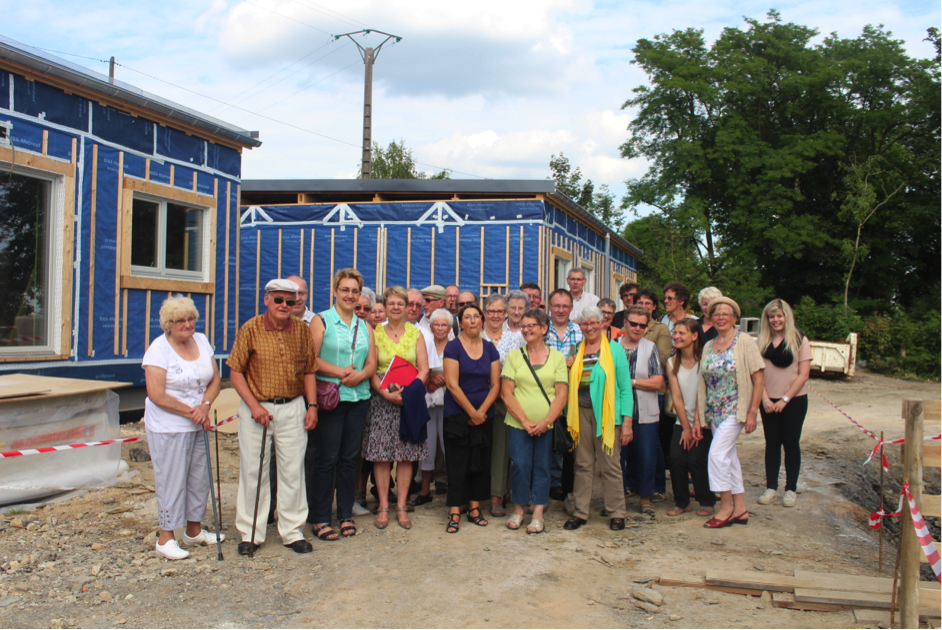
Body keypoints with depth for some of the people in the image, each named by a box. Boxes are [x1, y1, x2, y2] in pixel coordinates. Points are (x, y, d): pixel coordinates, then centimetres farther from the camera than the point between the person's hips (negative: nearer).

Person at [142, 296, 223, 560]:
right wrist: (191, 412, -14)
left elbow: (215, 380, 8)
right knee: (171, 480, -1)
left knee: (199, 478, 13)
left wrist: (205, 405, -11)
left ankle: (194, 530, 29)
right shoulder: (159, 349, -12)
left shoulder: (201, 341, 7)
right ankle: (166, 538, 12)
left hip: (198, 426, 6)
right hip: (168, 427, -6)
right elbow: (157, 394, -18)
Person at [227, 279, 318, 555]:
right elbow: (236, 372, -4)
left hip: (293, 409, 2)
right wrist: (254, 406, -12)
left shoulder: (302, 330, 2)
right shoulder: (251, 329, -5)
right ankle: (250, 533, 18)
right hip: (257, 408, -2)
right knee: (253, 470, 5)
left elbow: (309, 371, 9)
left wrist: (312, 405, 0)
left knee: (292, 470, 7)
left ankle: (292, 530, 20)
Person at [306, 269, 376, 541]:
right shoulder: (321, 321, 0)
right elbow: (311, 359, -9)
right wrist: (341, 372, -17)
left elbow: (372, 363, 11)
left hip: (359, 398, 5)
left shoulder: (364, 327, 15)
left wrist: (360, 374, -10)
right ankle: (319, 518, 7)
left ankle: (346, 514, 19)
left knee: (350, 458, 9)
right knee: (326, 458, -2)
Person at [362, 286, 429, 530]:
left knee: (406, 454, 1)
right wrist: (387, 393, -15)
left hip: (410, 398, 1)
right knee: (381, 454, -2)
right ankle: (383, 506, 7)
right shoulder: (376, 333, 4)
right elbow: (370, 370, -1)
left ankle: (401, 506, 9)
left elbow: (424, 370, 1)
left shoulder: (415, 333, 7)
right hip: (381, 398, -1)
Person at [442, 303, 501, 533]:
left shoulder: (490, 349, 7)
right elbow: (452, 384, -11)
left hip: (484, 416, 4)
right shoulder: (453, 347, -5)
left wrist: (482, 411, -8)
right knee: (457, 464, -2)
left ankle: (474, 508, 18)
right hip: (457, 415, -4)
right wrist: (472, 412, -12)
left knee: (481, 463, 8)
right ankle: (454, 513, 4)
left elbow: (495, 384, 5)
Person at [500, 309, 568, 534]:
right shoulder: (514, 356, 5)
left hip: (547, 425, 0)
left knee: (542, 467, 4)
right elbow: (506, 392, 0)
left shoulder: (557, 357, 5)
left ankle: (538, 514, 15)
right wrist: (525, 421, -10)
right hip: (518, 423, 0)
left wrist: (546, 421, -12)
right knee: (520, 465, -2)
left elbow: (561, 394, 0)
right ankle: (519, 509, 16)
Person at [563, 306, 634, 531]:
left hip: (606, 414, -3)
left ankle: (617, 513, 12)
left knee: (610, 465, 1)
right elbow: (570, 385, 20)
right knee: (583, 464, 7)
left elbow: (625, 387, -2)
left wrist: (627, 421, -7)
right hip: (581, 412, 3)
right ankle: (580, 512, 14)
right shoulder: (576, 352, 12)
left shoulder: (614, 350, 1)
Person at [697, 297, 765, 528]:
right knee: (729, 456, 10)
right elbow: (703, 382, 12)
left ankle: (726, 507, 2)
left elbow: (759, 379, -10)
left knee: (718, 453, -12)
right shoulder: (709, 346, 10)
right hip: (714, 411, 6)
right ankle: (740, 509, 19)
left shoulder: (744, 341, -8)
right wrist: (698, 414, 7)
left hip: (735, 409, -6)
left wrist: (752, 412, -15)